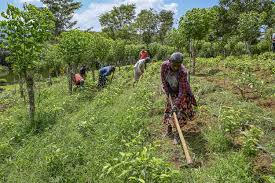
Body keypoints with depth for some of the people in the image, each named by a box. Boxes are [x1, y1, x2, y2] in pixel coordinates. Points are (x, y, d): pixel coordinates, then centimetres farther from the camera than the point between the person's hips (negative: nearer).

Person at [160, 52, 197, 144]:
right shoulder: (164, 65, -24)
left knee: (180, 111, -4)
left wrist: (176, 104, -35)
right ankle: (169, 131, 28)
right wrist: (167, 92, -10)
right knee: (169, 109, 11)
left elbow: (182, 91, -33)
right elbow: (163, 80, -8)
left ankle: (177, 134, 9)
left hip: (182, 92, -4)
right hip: (171, 91, 4)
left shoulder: (182, 72, -36)